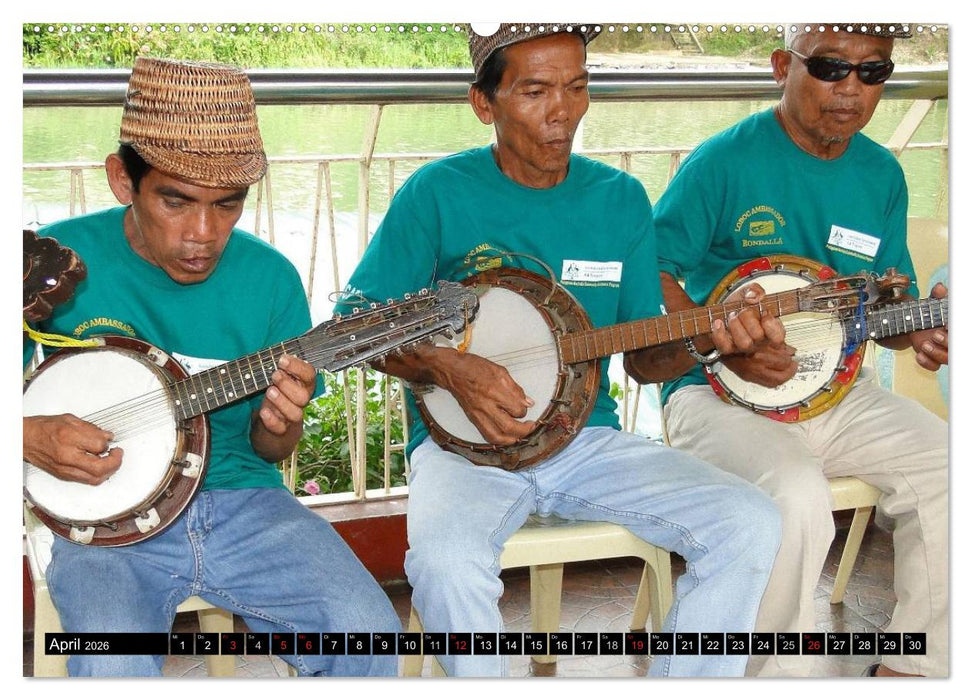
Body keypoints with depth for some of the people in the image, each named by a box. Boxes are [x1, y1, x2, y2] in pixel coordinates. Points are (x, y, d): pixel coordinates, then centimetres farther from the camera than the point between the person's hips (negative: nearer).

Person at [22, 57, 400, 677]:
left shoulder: (271, 278, 1)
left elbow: (270, 451, 10)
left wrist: (280, 425, -14)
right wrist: (31, 438, -20)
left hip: (244, 503, 2)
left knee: (370, 634, -21)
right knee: (114, 668, -31)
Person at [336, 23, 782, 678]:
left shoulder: (621, 198, 7)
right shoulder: (439, 192, -4)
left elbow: (645, 356, 11)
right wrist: (448, 367, -18)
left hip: (588, 438, 4)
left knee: (750, 525, -16)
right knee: (446, 561, -35)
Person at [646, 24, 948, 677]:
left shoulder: (883, 176, 9)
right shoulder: (724, 161, -9)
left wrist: (919, 329, -7)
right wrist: (719, 342, -22)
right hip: (719, 394, -6)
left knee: (947, 469, -13)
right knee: (797, 495, -33)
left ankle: (911, 669, 5)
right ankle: (775, 678, -9)